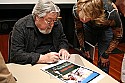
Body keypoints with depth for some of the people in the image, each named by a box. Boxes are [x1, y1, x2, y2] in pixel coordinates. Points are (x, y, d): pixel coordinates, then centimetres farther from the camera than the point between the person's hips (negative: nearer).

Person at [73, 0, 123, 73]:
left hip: (106, 28, -2)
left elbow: (118, 36, -21)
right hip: (89, 27, 3)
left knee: (103, 62, -6)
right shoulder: (76, 9, -33)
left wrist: (106, 55, -15)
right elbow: (79, 30, -10)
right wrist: (84, 48, -8)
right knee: (86, 57, 5)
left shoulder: (110, 13, -41)